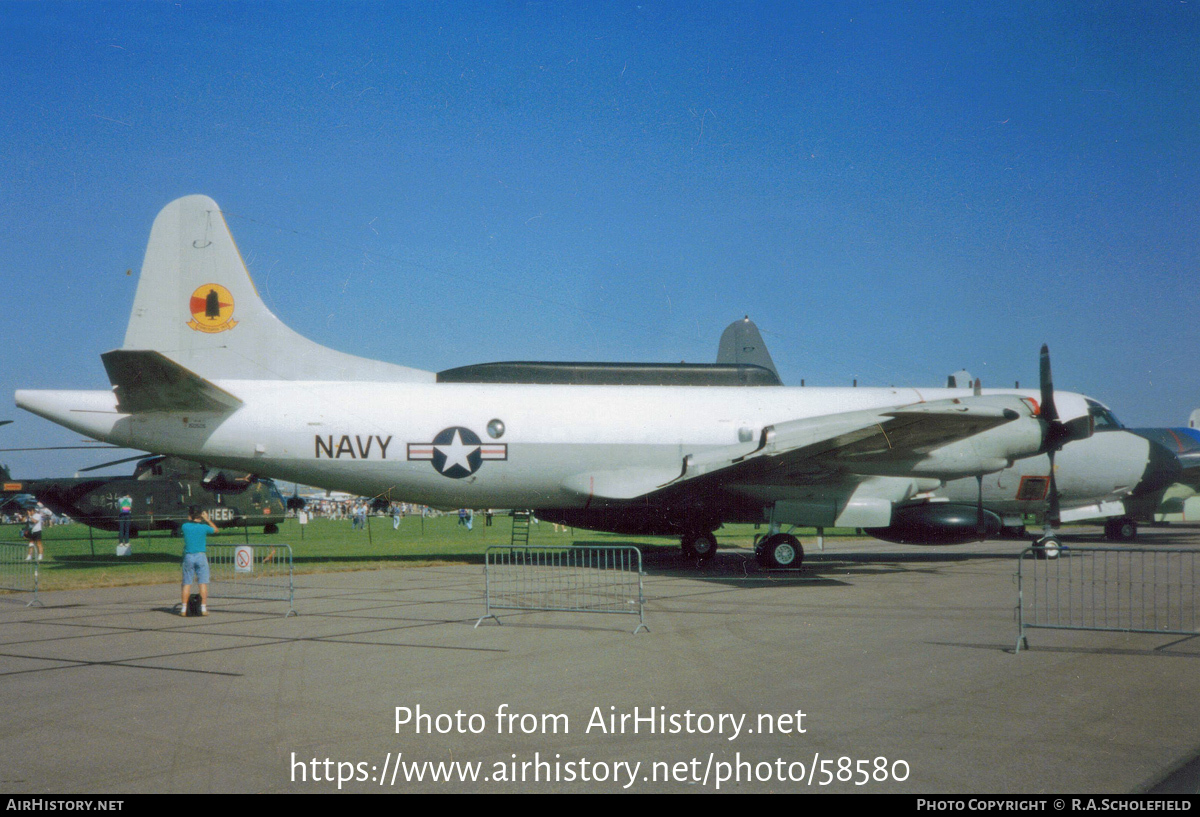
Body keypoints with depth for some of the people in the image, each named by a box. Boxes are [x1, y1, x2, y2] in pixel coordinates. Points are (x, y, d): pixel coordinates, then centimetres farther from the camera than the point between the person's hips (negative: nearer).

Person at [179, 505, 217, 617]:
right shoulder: (204, 527, -7)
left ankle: (184, 609, 6)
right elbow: (215, 529, 11)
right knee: (203, 583, 1)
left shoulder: (185, 526, -4)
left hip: (188, 556, 2)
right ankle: (203, 608, -1)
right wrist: (207, 519, 17)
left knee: (187, 583, 6)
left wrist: (189, 519, 21)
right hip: (201, 556, -2)